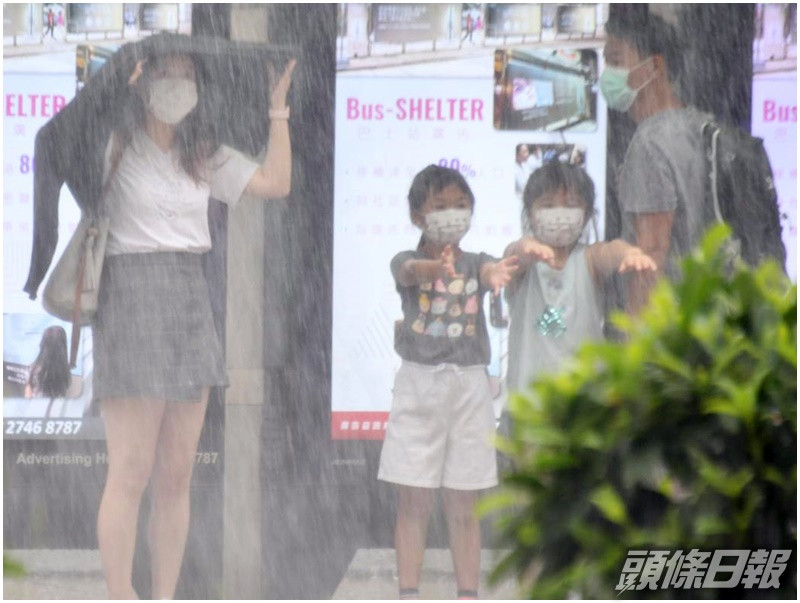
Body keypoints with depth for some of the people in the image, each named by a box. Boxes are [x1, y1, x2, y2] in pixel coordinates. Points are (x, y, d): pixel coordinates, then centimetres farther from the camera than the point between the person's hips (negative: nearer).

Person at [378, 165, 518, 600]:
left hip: (468, 385, 1)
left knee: (463, 505, 5)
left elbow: (490, 270, -19)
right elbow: (410, 271, -24)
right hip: (418, 382, -1)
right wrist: (436, 267, -48)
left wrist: (496, 274, -45)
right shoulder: (407, 262, 0)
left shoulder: (474, 263, 5)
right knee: (412, 502, 0)